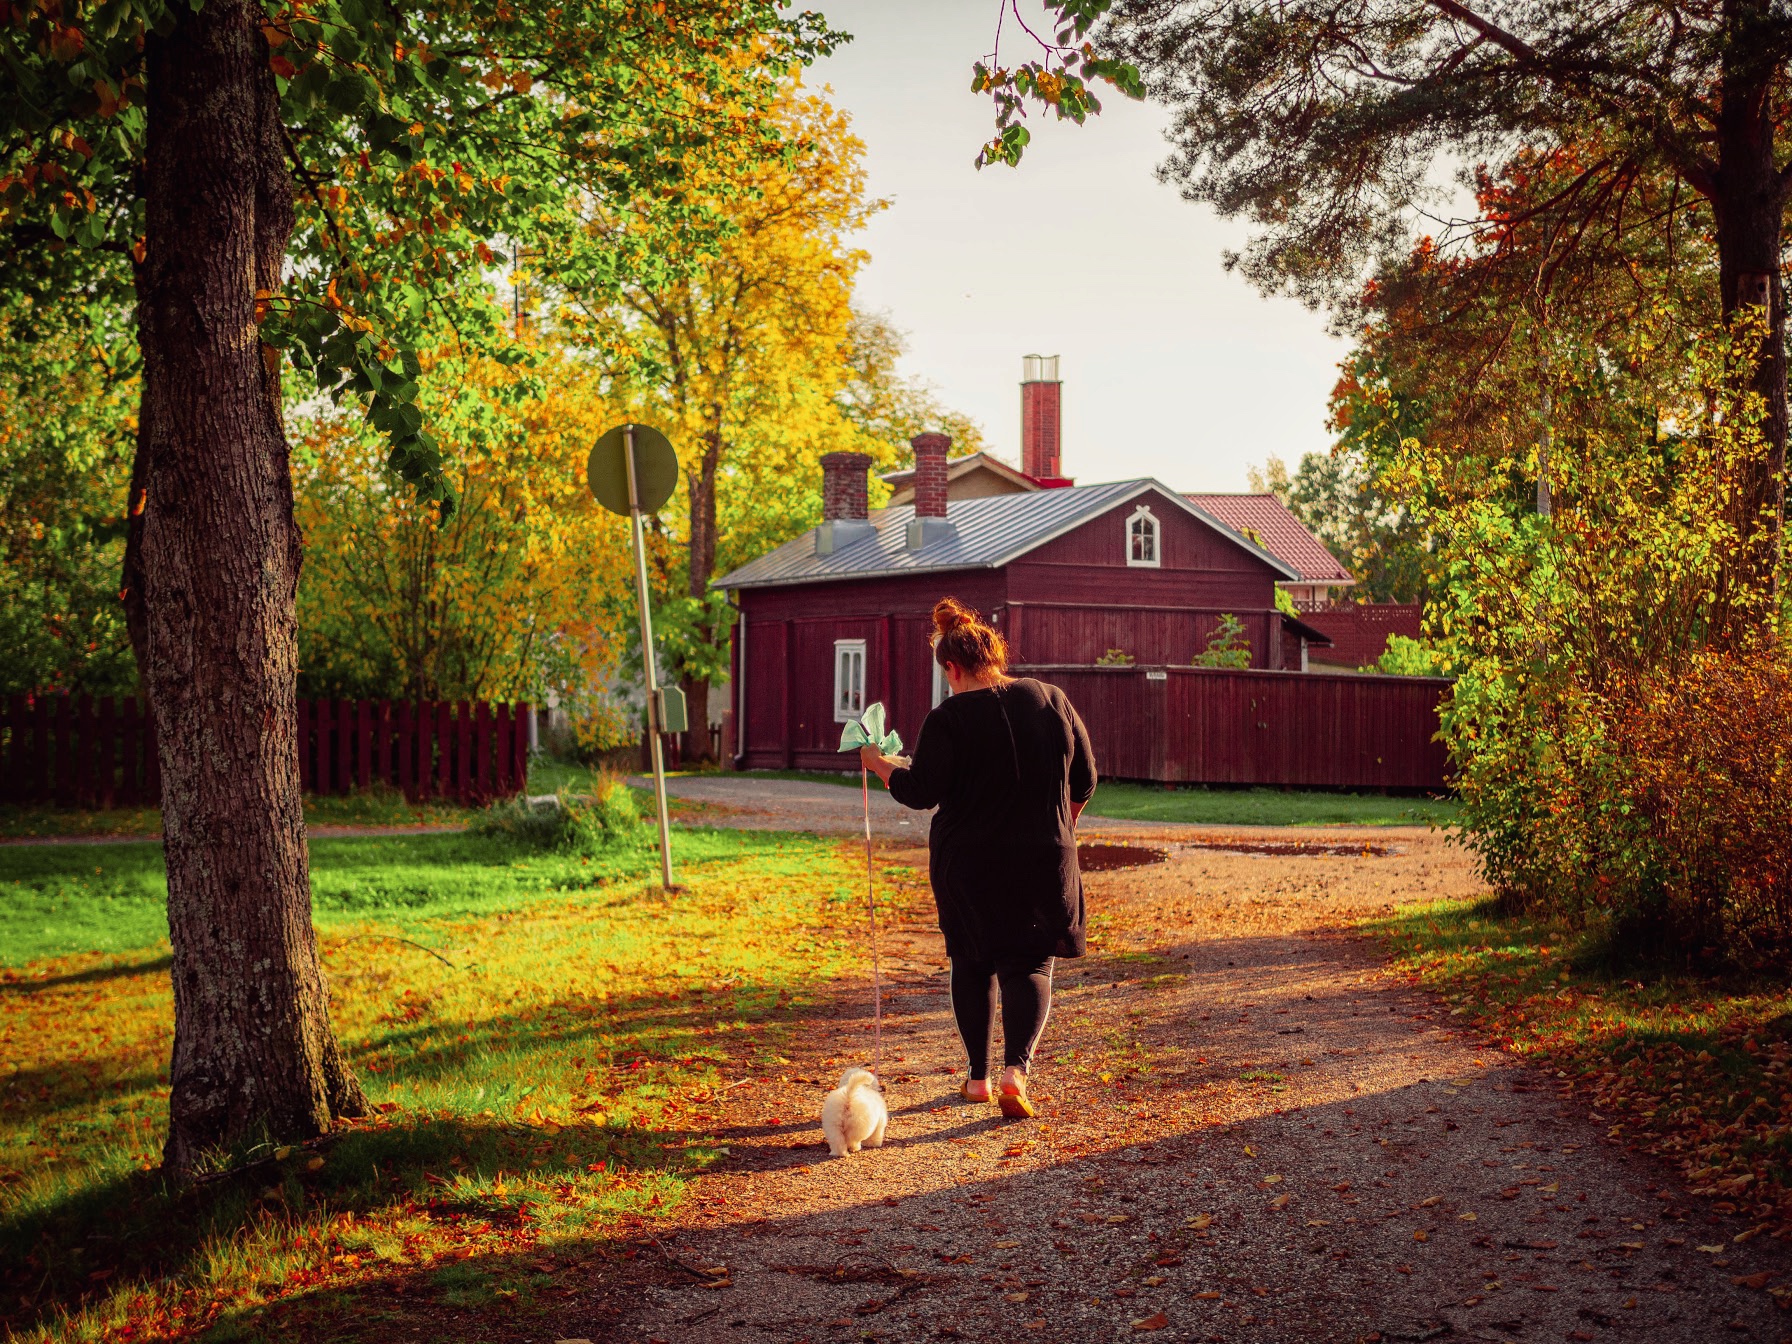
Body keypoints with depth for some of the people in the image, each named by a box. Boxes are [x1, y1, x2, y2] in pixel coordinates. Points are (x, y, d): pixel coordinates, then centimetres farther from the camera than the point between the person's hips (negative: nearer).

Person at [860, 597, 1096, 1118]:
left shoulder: (948, 720, -12)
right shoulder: (1050, 700, 0)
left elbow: (921, 792, -10)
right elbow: (1084, 779, 6)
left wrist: (880, 764, 8)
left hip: (969, 864, -2)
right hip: (1045, 860, 2)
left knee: (972, 964, 16)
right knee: (1030, 966, 6)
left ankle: (978, 1077, 21)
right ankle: (1015, 1070, -15)